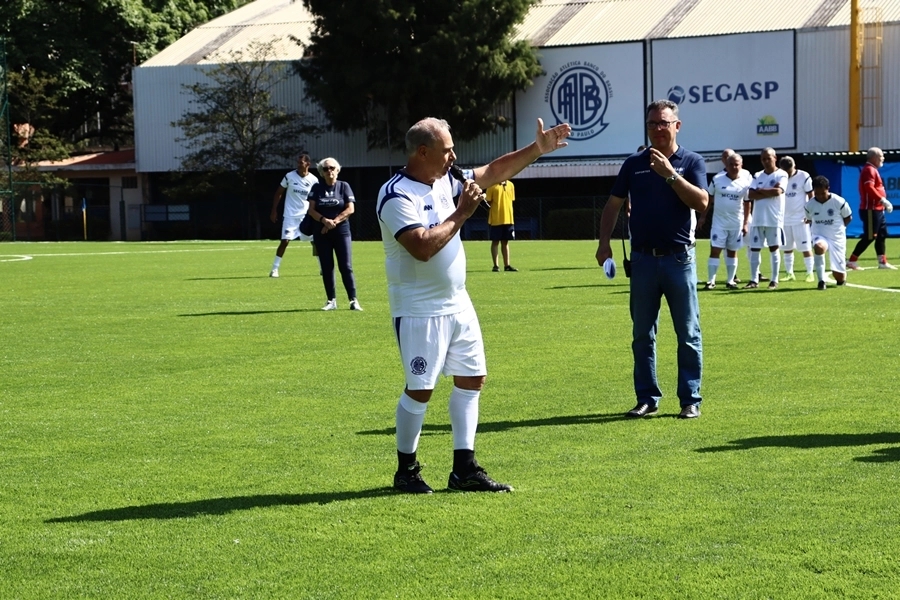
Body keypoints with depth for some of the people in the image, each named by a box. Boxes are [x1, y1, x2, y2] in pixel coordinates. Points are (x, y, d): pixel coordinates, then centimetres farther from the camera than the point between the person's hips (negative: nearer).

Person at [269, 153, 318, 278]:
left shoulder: (313, 180, -2)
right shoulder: (289, 176, -6)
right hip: (290, 216, -2)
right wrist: (274, 211, 3)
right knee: (285, 241, -9)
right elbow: (279, 193, 5)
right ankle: (274, 269, -1)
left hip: (306, 216, 2)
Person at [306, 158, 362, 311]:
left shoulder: (344, 186, 3)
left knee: (346, 266, -7)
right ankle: (331, 301, 11)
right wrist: (324, 220, -17)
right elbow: (311, 209, 0)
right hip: (321, 232, 2)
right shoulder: (317, 188, 7)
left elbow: (350, 209, -4)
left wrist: (334, 221, -14)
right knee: (326, 267, 4)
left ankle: (353, 300, -6)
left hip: (341, 231, -2)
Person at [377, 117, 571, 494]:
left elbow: (494, 172, 18)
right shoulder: (397, 195, -18)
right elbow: (423, 247, -29)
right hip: (420, 311, -9)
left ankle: (464, 470, 14)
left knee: (472, 379, 8)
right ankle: (406, 472, 12)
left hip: (457, 304, 9)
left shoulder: (444, 182, 7)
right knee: (420, 390, -4)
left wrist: (537, 149, 11)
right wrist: (461, 213, -20)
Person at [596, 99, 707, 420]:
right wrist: (604, 242, 1)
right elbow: (613, 204, 12)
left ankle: (690, 400, 8)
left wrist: (670, 174, -21)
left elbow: (701, 202, -14)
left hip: (679, 259, -3)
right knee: (642, 335, 7)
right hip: (643, 259, 3)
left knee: (688, 334, 1)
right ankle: (647, 398, 15)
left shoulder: (691, 162, 1)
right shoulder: (634, 164, 8)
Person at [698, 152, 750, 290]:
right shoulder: (717, 179, -4)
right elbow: (709, 198, 5)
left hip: (736, 223, 1)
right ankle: (711, 281, -2)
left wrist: (745, 224, 2)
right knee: (715, 250, -6)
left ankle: (730, 280, 17)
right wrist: (703, 216, 4)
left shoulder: (745, 183, -2)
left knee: (732, 252, 9)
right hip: (719, 222, -1)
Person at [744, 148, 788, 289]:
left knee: (774, 249, 2)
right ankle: (754, 280, 8)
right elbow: (751, 195, 0)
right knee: (754, 249, 3)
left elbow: (778, 191, -19)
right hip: (758, 219, 5)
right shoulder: (758, 176, 12)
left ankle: (774, 280, 7)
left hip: (774, 219, -5)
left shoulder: (781, 175, -2)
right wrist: (769, 193, -10)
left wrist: (760, 190, -6)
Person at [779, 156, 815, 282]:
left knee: (805, 247, -3)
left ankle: (810, 273, 3)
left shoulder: (804, 177, -8)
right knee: (787, 247, 9)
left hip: (800, 218, -4)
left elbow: (811, 197, -4)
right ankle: (789, 273, 16)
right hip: (784, 218, 4)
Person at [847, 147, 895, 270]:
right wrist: (883, 200, -29)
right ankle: (852, 261, -4)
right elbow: (869, 188, -26)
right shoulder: (869, 170, -14)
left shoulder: (873, 170, 19)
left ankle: (883, 262, 18)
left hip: (878, 209, 10)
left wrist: (884, 203, 14)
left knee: (882, 234, 13)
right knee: (869, 237, -8)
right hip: (871, 210, -10)